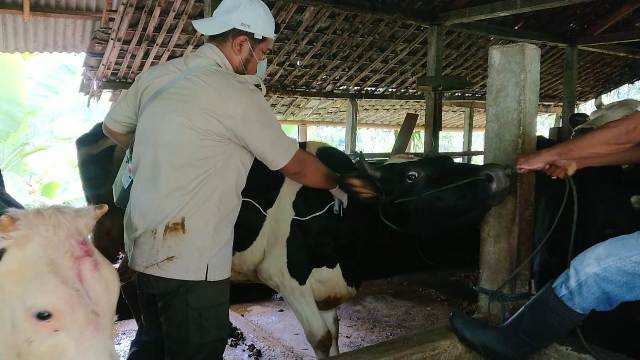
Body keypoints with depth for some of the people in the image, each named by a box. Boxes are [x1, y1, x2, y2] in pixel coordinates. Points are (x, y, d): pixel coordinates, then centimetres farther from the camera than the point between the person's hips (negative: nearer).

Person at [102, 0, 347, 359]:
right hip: (192, 263, -8)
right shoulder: (238, 95, -15)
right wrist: (336, 185, 12)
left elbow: (113, 129, 20)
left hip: (144, 245, 8)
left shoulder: (154, 76, 5)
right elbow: (297, 166, -5)